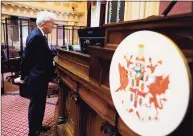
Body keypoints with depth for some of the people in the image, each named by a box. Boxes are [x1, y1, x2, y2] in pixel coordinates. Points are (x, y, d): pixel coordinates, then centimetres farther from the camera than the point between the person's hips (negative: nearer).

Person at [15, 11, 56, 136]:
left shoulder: (40, 35, 9)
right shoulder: (36, 36, -22)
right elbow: (26, 58, -18)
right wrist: (23, 77, -8)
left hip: (40, 77, 10)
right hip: (36, 79, -10)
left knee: (40, 104, 21)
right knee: (35, 105, 5)